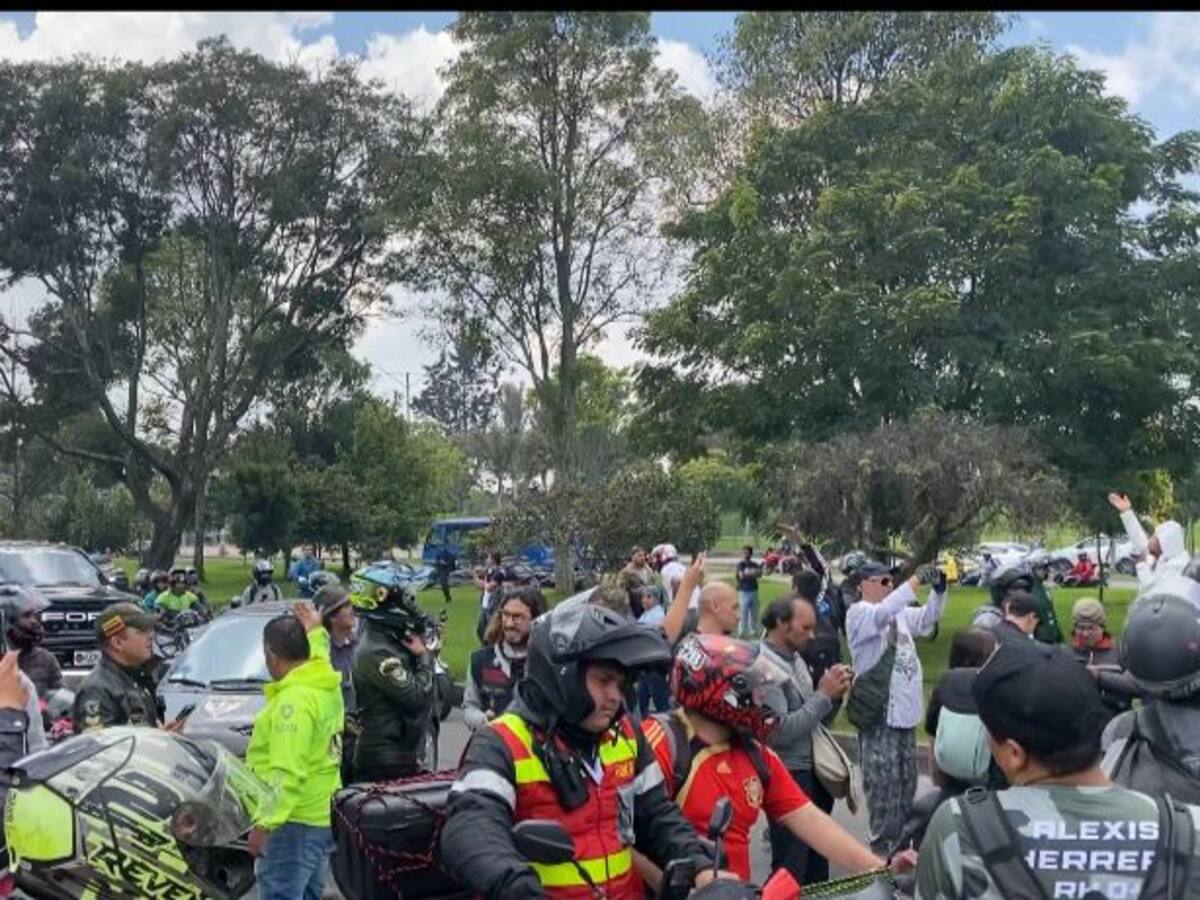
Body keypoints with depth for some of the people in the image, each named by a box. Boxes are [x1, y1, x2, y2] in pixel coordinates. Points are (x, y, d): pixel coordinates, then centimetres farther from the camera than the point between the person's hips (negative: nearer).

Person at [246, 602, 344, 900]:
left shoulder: (294, 700, -19)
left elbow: (287, 773, -25)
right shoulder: (326, 686, 7)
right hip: (321, 818, 10)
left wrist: (264, 823, -26)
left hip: (294, 822, -10)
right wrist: (315, 629, 40)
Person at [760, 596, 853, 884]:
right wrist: (824, 695, -19)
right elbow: (779, 731, -26)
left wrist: (830, 693, -4)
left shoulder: (795, 658, 8)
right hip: (787, 775, -9)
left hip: (812, 769, 9)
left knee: (816, 858, 20)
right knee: (790, 867, 3)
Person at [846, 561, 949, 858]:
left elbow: (928, 617, 10)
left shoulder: (899, 612, 12)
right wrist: (916, 580, -34)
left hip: (904, 711, 8)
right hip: (877, 713, -8)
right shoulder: (859, 612, -11)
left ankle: (899, 842, 29)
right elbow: (882, 614, -29)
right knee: (884, 784, -3)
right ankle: (882, 847, 7)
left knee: (905, 782, 16)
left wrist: (938, 589, -10)